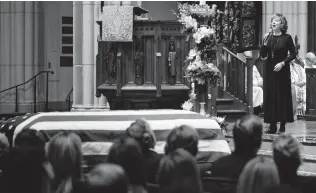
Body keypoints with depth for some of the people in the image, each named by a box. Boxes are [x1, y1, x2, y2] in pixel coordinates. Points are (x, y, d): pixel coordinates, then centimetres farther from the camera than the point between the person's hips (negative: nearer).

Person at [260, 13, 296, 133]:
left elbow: (293, 54, -3)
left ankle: (283, 124, 4)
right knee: (270, 97, 1)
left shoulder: (286, 38, -4)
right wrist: (265, 43, -10)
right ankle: (272, 125, 4)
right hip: (270, 70, 3)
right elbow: (263, 55, 4)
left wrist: (283, 63, -14)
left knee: (283, 96, -1)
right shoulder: (268, 37, 6)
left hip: (282, 71, -3)